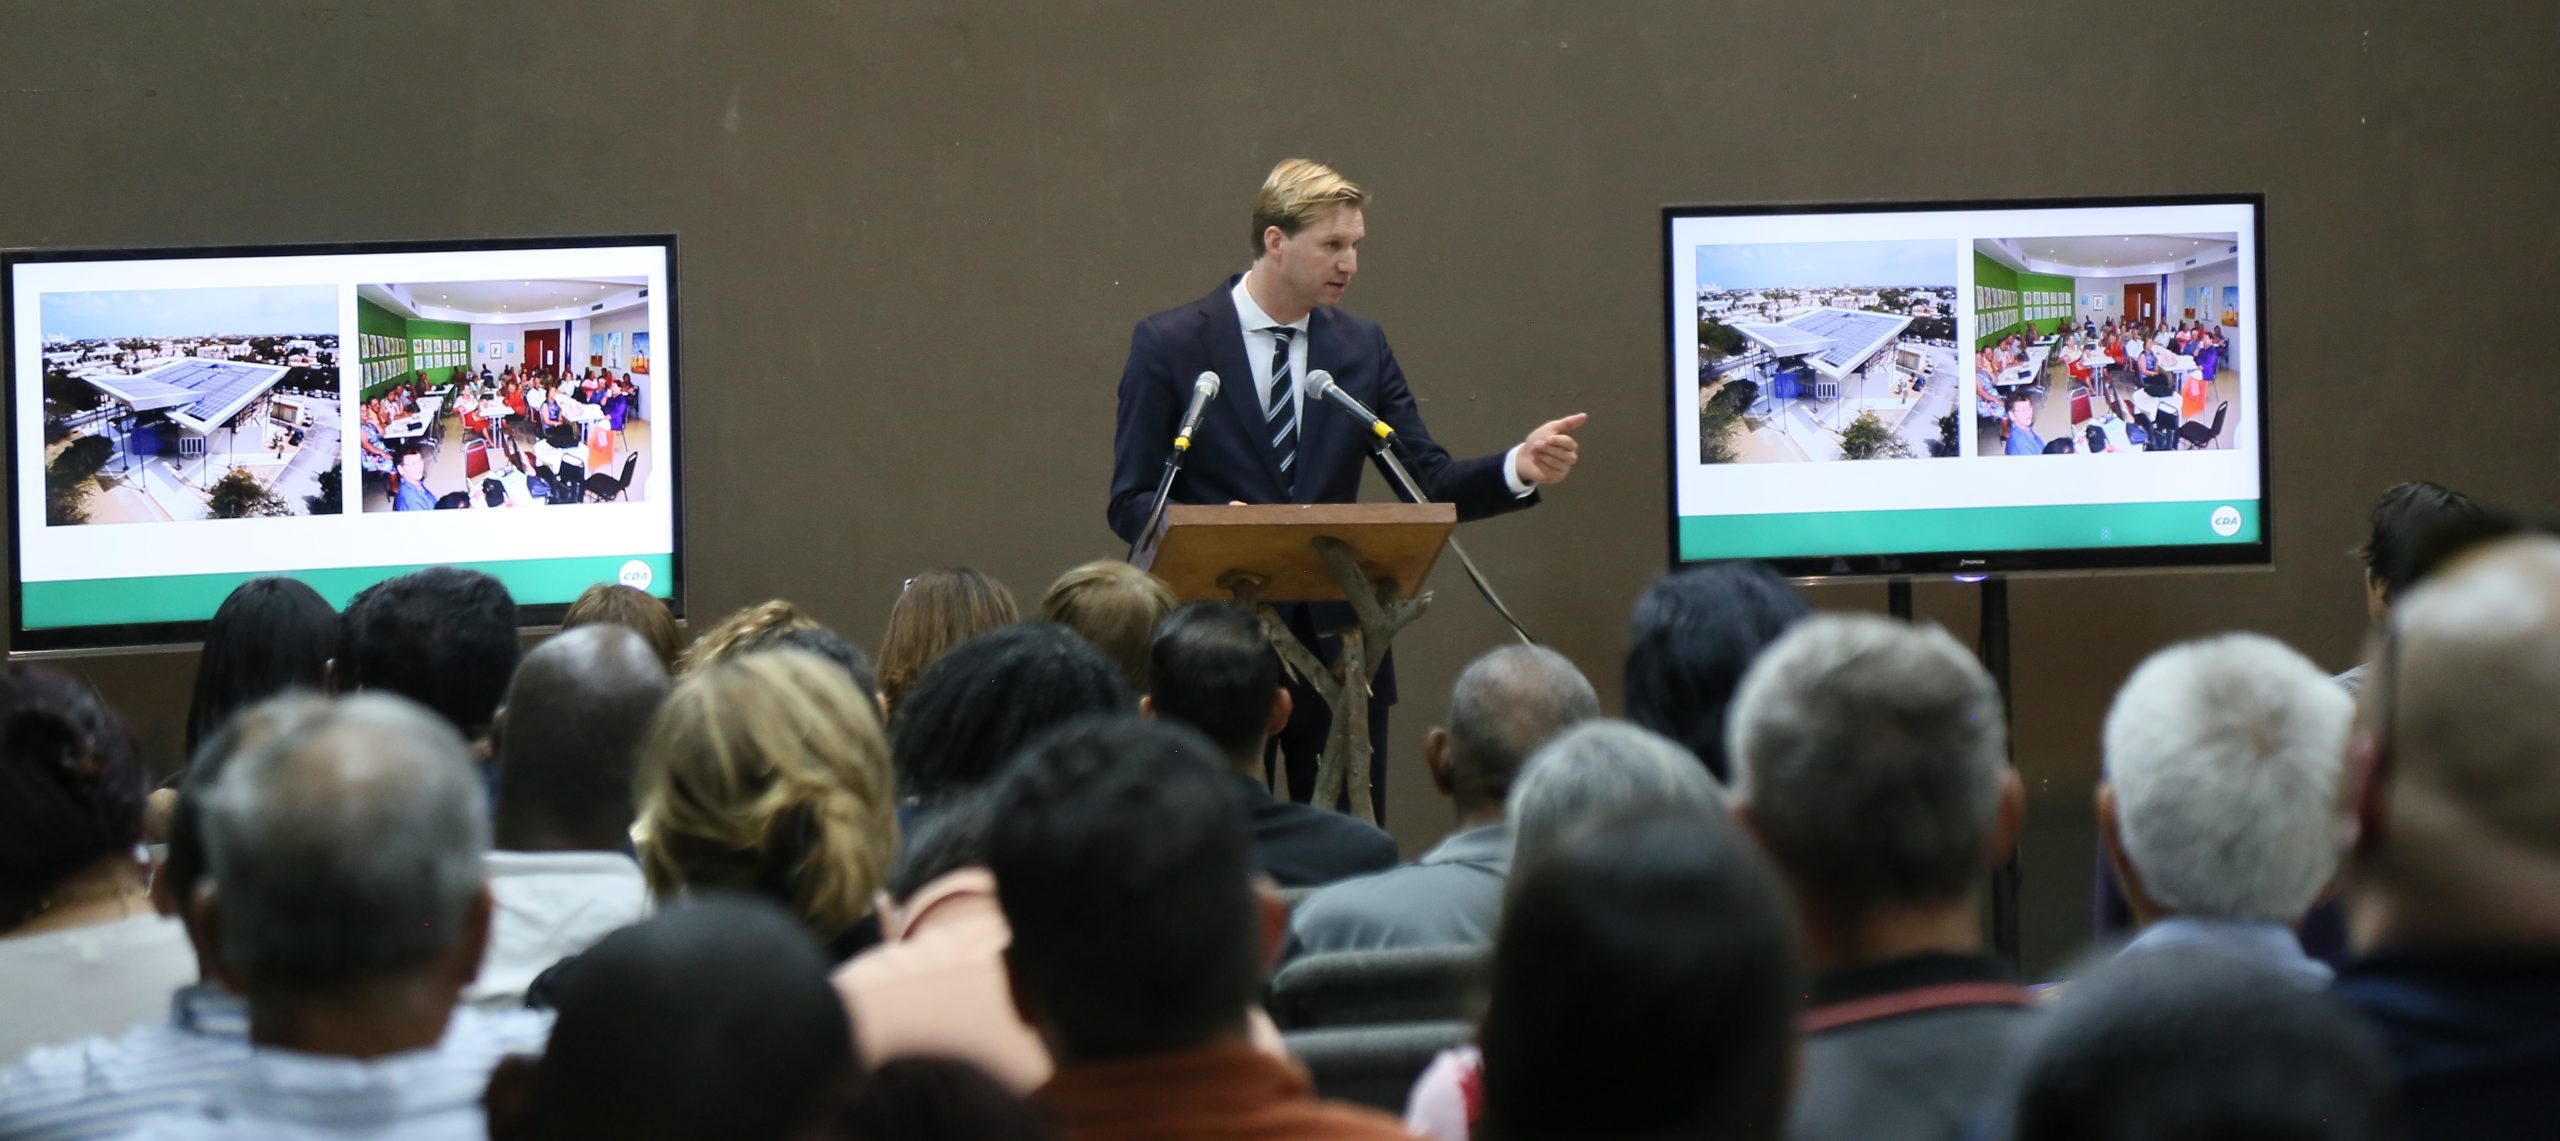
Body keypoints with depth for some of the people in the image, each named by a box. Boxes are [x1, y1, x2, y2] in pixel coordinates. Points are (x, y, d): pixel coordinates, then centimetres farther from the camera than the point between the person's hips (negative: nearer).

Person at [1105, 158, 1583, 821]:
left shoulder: (1362, 347, 9)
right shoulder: (1169, 345, -2)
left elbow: (1431, 485, 6)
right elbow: (1130, 503, -4)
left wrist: (1520, 469, -13)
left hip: (1336, 640, 3)